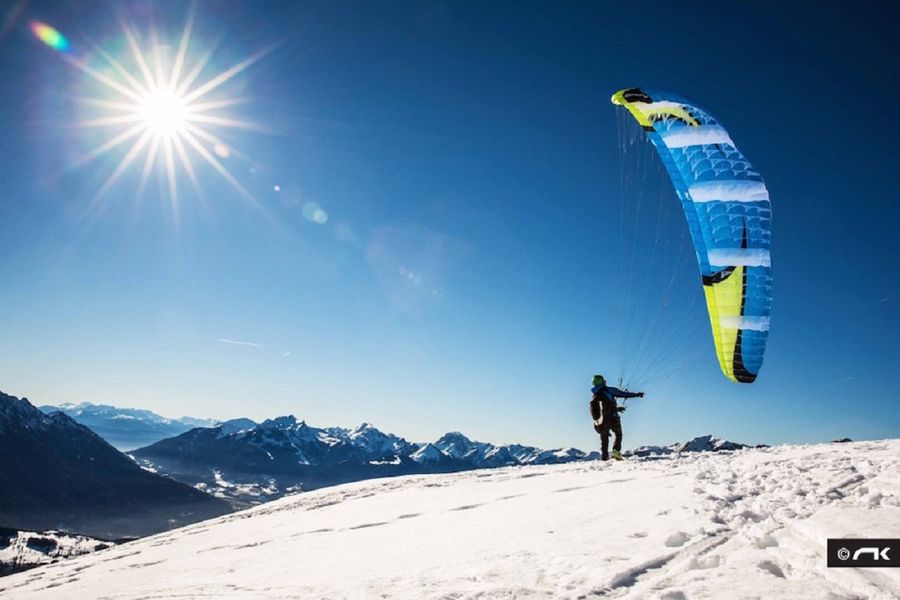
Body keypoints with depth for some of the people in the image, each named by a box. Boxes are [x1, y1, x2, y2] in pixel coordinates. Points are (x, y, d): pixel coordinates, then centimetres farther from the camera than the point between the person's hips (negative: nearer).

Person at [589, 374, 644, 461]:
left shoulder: (594, 397, 15)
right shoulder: (608, 390, -1)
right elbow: (623, 394, 0)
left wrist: (616, 408, 32)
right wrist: (636, 394, 9)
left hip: (601, 421, 4)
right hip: (612, 419, -4)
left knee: (604, 440, 15)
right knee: (618, 435, 15)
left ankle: (604, 457, 7)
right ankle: (616, 451, -4)